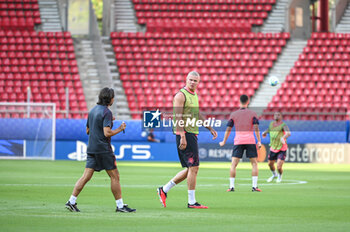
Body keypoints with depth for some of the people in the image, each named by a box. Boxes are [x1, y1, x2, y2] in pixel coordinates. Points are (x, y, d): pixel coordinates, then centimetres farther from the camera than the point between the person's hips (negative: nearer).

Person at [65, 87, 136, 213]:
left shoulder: (92, 110, 12)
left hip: (91, 149, 8)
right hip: (103, 150, -8)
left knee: (86, 176, 5)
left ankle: (71, 201, -2)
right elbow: (107, 133, -21)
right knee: (115, 176, 1)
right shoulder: (106, 112, -13)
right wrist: (120, 129, -6)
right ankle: (120, 205, 5)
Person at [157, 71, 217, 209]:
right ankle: (192, 202, -5)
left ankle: (164, 190, 19)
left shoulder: (194, 95, 18)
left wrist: (210, 129, 28)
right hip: (185, 134, -10)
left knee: (190, 169, 11)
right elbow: (178, 117, -17)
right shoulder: (181, 95, -11)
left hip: (193, 134, 10)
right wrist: (182, 137, -24)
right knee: (193, 167, -10)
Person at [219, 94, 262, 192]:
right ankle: (254, 186, -2)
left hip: (238, 141, 1)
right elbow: (256, 128, -5)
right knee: (254, 163, 7)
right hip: (250, 140, -1)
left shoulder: (233, 114, 9)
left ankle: (231, 186, -7)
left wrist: (224, 142, 18)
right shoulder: (253, 113, 5)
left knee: (233, 164, 1)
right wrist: (259, 141, -4)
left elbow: (228, 129, 9)